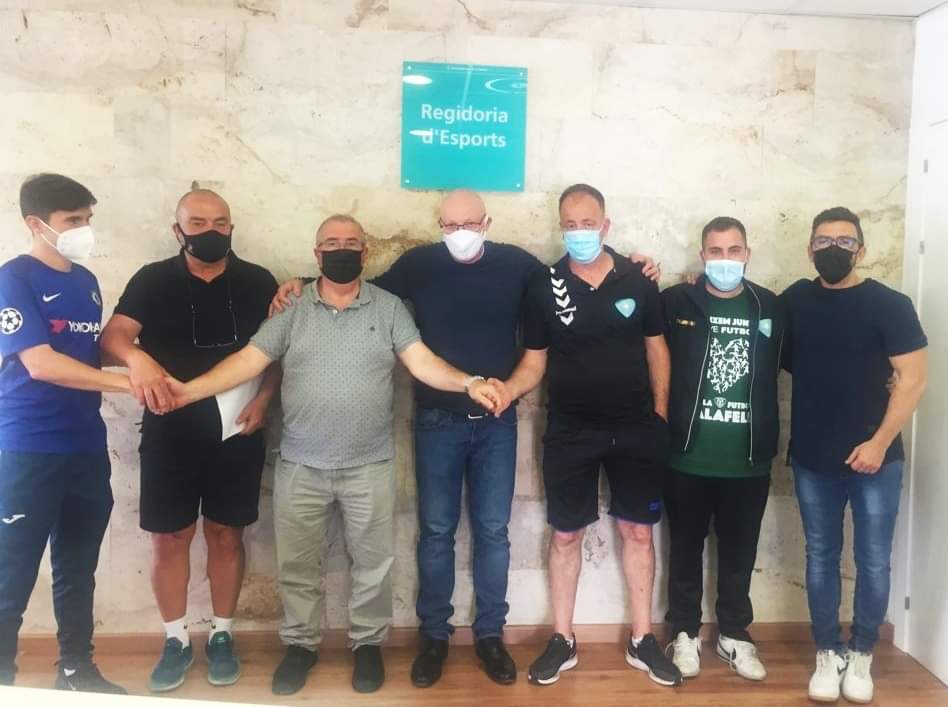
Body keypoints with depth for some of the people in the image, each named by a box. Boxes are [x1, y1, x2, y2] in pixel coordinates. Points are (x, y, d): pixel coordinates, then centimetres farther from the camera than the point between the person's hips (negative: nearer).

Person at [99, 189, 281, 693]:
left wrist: (263, 399, -9)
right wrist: (137, 358, -35)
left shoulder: (257, 282, 3)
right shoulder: (152, 280, 1)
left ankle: (221, 636, 26)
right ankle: (176, 641, 25)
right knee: (169, 537, 7)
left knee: (226, 534, 10)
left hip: (237, 431, 0)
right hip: (170, 431, 0)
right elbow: (113, 335, -12)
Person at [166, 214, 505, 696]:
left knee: (372, 562, 11)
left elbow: (421, 361, -8)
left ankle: (368, 644, 31)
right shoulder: (292, 310, 1)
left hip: (369, 466, 0)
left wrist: (469, 383, -25)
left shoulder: (389, 307, 0)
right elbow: (249, 360, -4)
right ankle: (300, 645, 32)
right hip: (300, 466, 1)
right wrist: (191, 390, -16)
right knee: (297, 565, 12)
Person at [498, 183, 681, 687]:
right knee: (565, 535, 7)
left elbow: (656, 347, 7)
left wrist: (660, 412, 1)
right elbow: (534, 362, -1)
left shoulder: (636, 280, -1)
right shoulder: (544, 286, -3)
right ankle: (562, 641, 22)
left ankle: (642, 641, 24)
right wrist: (504, 391, -20)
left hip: (636, 428, 1)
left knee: (638, 532, 9)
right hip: (570, 431, 0)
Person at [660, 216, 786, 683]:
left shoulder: (771, 307, 3)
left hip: (749, 460, 2)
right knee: (686, 548, 12)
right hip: (688, 457, -2)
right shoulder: (676, 302, -4)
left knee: (739, 552, 15)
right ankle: (685, 633, 29)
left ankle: (735, 635, 33)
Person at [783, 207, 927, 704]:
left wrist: (880, 443, -14)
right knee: (820, 558, 10)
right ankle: (828, 654, 24)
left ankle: (861, 656, 25)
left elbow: (913, 379, -9)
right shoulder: (794, 300, 3)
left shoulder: (889, 305, -7)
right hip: (812, 460, 3)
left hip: (874, 458, -2)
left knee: (872, 561, 7)